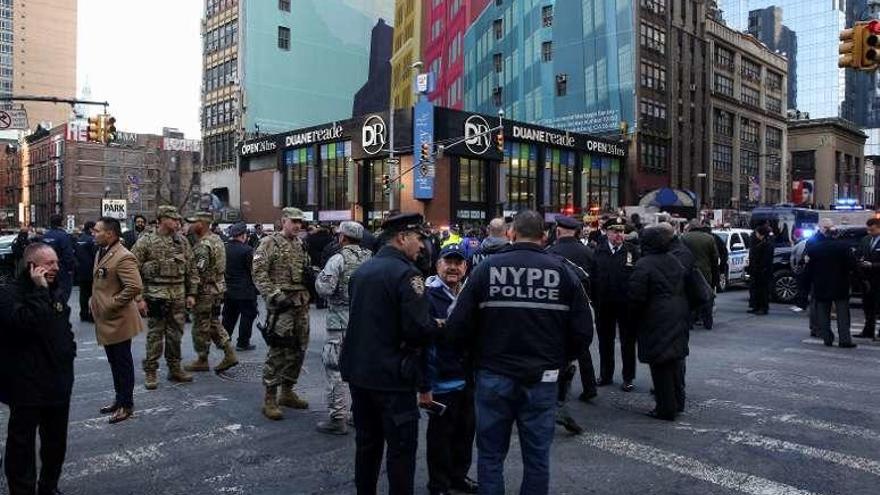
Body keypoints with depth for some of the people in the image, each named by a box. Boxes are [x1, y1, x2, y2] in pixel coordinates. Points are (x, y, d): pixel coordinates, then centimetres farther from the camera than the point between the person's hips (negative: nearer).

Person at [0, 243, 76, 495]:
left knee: (56, 441, 17)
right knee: (22, 442, 4)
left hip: (59, 381, 7)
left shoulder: (56, 290, 10)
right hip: (27, 385, -7)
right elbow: (25, 321, -33)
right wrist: (39, 291, -28)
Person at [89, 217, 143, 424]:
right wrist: (94, 300, 12)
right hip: (105, 320, 9)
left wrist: (112, 304, -20)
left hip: (118, 321, -9)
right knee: (114, 363, 19)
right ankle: (119, 399, 32)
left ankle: (126, 405, 15)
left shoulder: (123, 257, -20)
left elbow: (135, 287, -27)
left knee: (123, 363, 3)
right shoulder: (101, 253, 12)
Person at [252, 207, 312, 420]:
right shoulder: (269, 243, -5)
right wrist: (274, 296, -18)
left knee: (298, 350, 12)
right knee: (278, 351, -7)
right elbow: (259, 273, -12)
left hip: (301, 304, 7)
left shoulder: (301, 244, 16)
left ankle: (287, 392, 25)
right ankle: (270, 399, 3)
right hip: (281, 306, -7)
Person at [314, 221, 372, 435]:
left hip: (341, 321, -6)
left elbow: (324, 289, -17)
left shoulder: (338, 259, -12)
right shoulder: (370, 257, 6)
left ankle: (338, 419, 3)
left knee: (336, 369, 0)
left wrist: (319, 276, 1)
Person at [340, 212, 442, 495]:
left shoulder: (362, 270, 8)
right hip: (392, 375, -8)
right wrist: (436, 327, -3)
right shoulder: (406, 273, -16)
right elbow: (418, 329, -24)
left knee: (367, 442, 19)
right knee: (401, 447, 4)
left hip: (358, 370, 8)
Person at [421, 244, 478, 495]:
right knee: (441, 435, 6)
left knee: (466, 431, 17)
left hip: (468, 378, 6)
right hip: (443, 381, -6)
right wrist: (424, 386, -18)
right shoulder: (429, 296, -12)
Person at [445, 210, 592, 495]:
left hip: (493, 376, 0)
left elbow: (458, 326, -7)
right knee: (537, 457, 14)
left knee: (490, 456, 13)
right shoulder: (563, 271, -3)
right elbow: (583, 331, -3)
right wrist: (559, 361, 13)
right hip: (542, 379, 1)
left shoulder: (486, 268, -6)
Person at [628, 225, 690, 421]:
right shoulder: (675, 260, 8)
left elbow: (636, 296, -17)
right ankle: (678, 401, 30)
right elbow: (684, 288, 16)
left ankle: (666, 408, 6)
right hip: (678, 317, 8)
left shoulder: (644, 265, -16)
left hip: (656, 320, -8)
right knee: (676, 360, 18)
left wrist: (636, 315, 0)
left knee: (660, 366, 0)